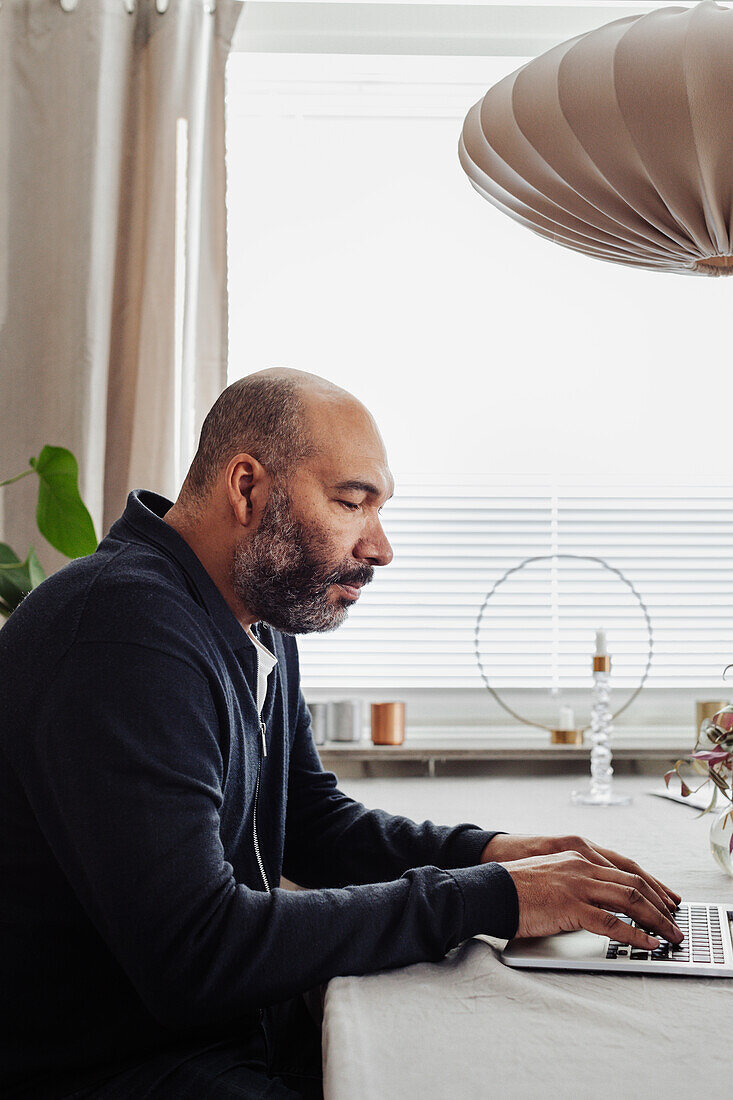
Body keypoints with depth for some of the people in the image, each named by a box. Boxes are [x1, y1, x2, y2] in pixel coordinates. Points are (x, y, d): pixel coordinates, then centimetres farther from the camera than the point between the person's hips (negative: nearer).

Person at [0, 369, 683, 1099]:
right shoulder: (121, 628, -24)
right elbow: (194, 956, -30)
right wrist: (488, 898, -24)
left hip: (246, 1030, 9)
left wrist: (485, 851, -1)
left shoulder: (266, 623, 9)